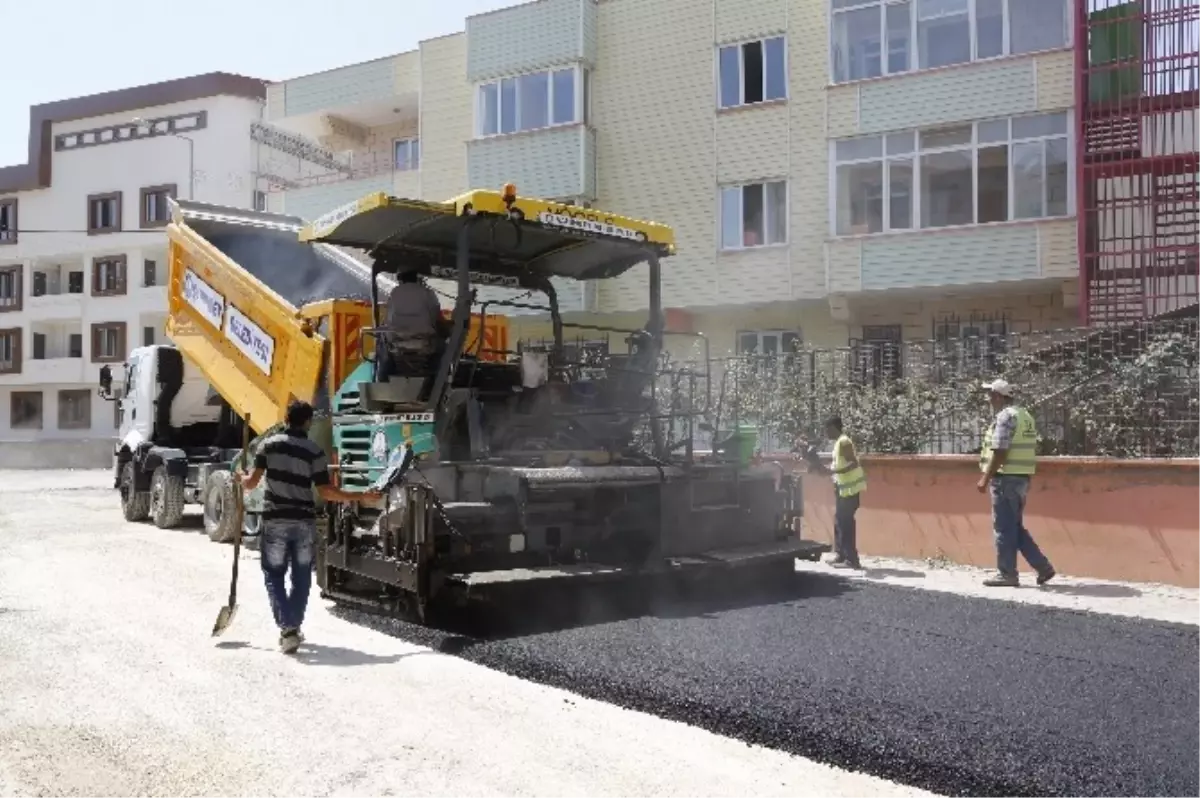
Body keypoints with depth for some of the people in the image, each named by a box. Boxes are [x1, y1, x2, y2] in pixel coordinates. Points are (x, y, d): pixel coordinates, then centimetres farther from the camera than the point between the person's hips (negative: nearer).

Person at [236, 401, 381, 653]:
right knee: (301, 577, 14)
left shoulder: (269, 444, -1)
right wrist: (361, 496, -2)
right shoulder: (314, 451, -4)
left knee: (274, 575, 7)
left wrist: (241, 478, 22)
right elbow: (325, 492, -9)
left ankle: (287, 628, -7)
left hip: (274, 520, 0)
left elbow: (252, 483, -2)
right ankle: (294, 628, 21)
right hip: (304, 522, 0)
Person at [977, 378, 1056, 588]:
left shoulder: (1006, 416, -13)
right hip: (1022, 478, 9)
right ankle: (1043, 567, 13)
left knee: (1004, 528, -1)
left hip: (1006, 478, -9)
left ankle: (1007, 574, 4)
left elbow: (999, 452, -19)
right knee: (1016, 528, 15)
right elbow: (1029, 450, 17)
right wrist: (1024, 480, 22)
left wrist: (985, 479, -16)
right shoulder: (1025, 415, 16)